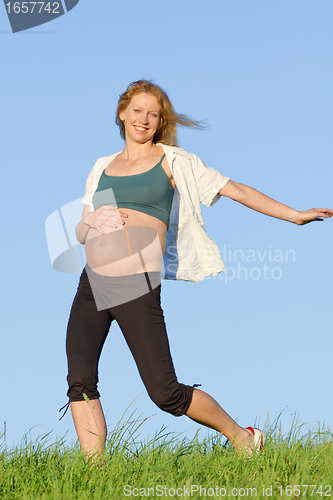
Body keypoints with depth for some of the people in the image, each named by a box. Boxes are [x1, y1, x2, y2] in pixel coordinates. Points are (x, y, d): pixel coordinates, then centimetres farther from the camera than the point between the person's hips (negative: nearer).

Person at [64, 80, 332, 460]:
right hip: (92, 285, 4)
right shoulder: (103, 167, 18)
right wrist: (93, 223, -4)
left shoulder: (172, 160, 7)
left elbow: (236, 190, 7)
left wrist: (295, 215, 3)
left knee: (165, 393, -4)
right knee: (80, 382, -9)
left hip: (137, 288, -4)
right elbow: (80, 232, 20)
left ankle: (242, 439, 17)